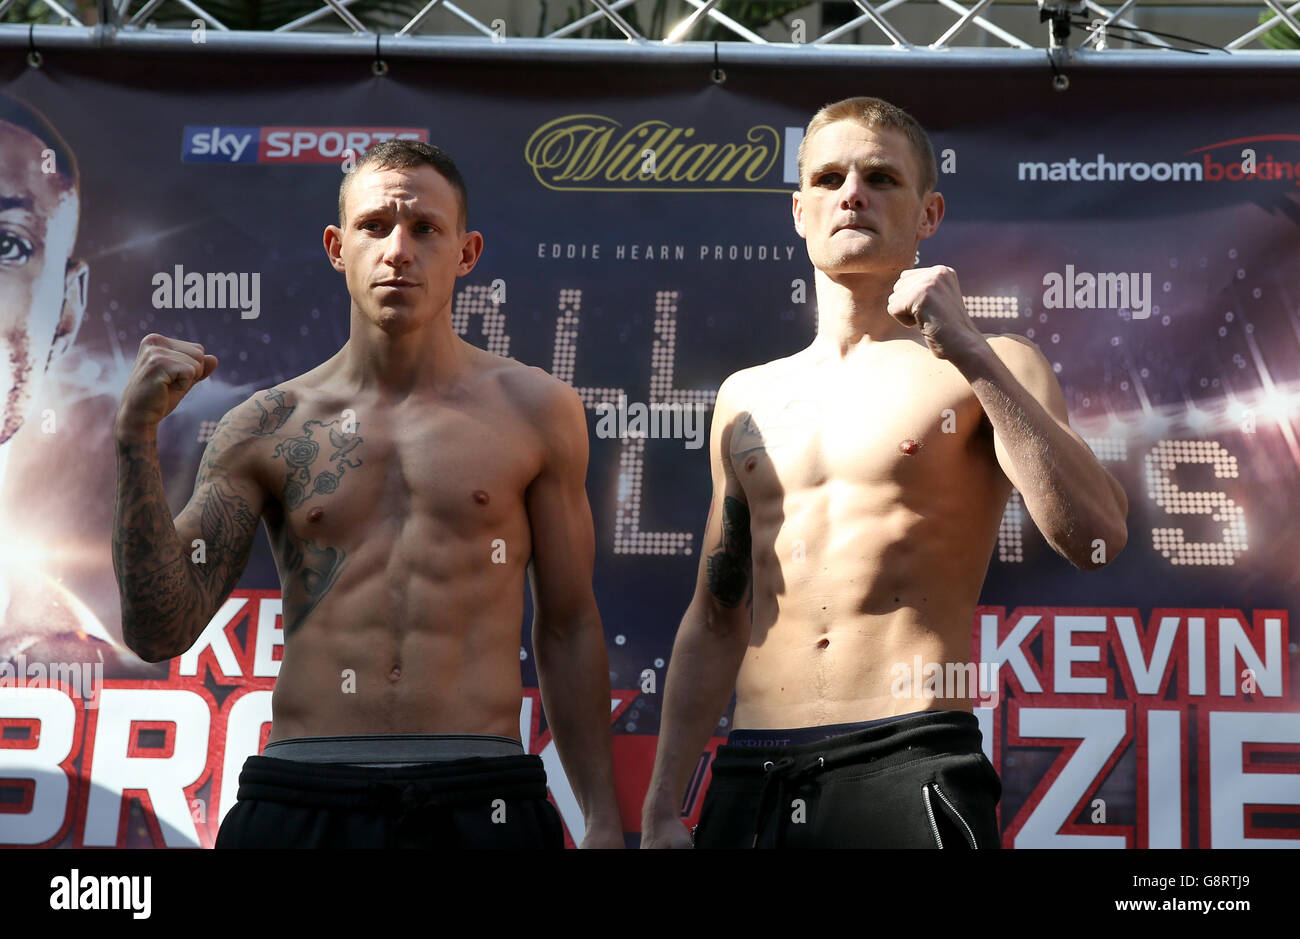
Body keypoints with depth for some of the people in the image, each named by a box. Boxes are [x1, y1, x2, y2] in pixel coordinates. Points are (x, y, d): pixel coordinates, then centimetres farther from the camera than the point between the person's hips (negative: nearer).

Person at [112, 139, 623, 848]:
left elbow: (568, 625, 9)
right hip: (302, 803, 1)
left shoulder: (534, 411, 5)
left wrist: (602, 819, 7)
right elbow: (160, 631, -1)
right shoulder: (266, 428, 5)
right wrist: (136, 436, -8)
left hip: (478, 801, -1)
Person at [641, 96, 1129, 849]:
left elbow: (1097, 539, -15)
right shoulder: (747, 398, 14)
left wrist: (969, 352, -15)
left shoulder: (988, 369, 1)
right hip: (749, 776, 4)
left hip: (908, 764, -4)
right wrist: (663, 807, 12)